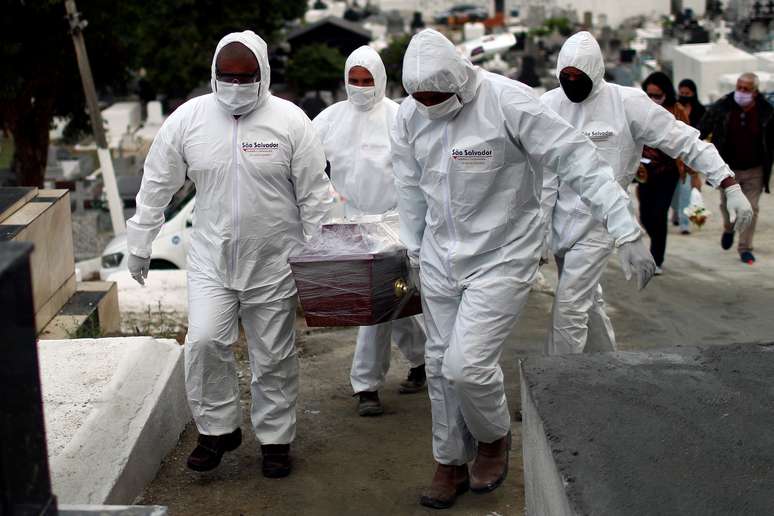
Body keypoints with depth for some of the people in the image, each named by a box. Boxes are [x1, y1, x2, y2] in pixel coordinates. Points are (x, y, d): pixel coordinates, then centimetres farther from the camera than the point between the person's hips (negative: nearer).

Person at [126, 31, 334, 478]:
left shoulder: (290, 120, -8)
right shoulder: (187, 119, -3)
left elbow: (314, 195, -4)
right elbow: (157, 186, 6)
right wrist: (140, 245, 9)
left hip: (274, 264, -1)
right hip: (211, 260, 1)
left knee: (274, 357, 8)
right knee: (204, 342, -10)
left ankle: (276, 438, 26)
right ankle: (218, 429, 12)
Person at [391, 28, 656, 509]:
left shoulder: (508, 102, -22)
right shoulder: (409, 114, -3)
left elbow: (579, 160, -21)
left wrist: (627, 232, -24)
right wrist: (416, 251, 16)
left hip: (503, 257, -6)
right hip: (441, 258, 6)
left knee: (468, 365, -13)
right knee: (440, 364, 12)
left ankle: (494, 436, 19)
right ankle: (451, 463, 32)